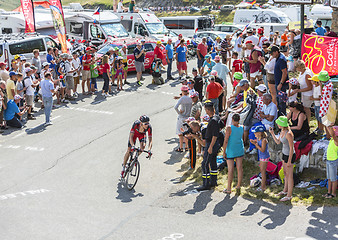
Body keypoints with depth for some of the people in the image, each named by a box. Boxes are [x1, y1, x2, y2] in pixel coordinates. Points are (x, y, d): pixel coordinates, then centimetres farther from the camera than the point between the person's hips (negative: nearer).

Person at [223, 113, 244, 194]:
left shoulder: (229, 128, -18)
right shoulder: (242, 128, -3)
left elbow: (226, 141, -18)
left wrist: (224, 152, -11)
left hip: (231, 150, -5)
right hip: (240, 150, 5)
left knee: (230, 169, -2)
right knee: (239, 168, 11)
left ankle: (229, 189, 2)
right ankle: (238, 186, 21)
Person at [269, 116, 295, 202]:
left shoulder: (288, 134, -28)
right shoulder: (282, 131, 0)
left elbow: (291, 148, -24)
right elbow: (278, 142, 12)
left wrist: (289, 161, -20)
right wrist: (272, 133, 2)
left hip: (289, 156, -9)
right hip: (285, 154, 9)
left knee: (289, 175, 1)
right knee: (285, 173, 22)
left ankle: (289, 195, 11)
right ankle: (285, 190, 38)